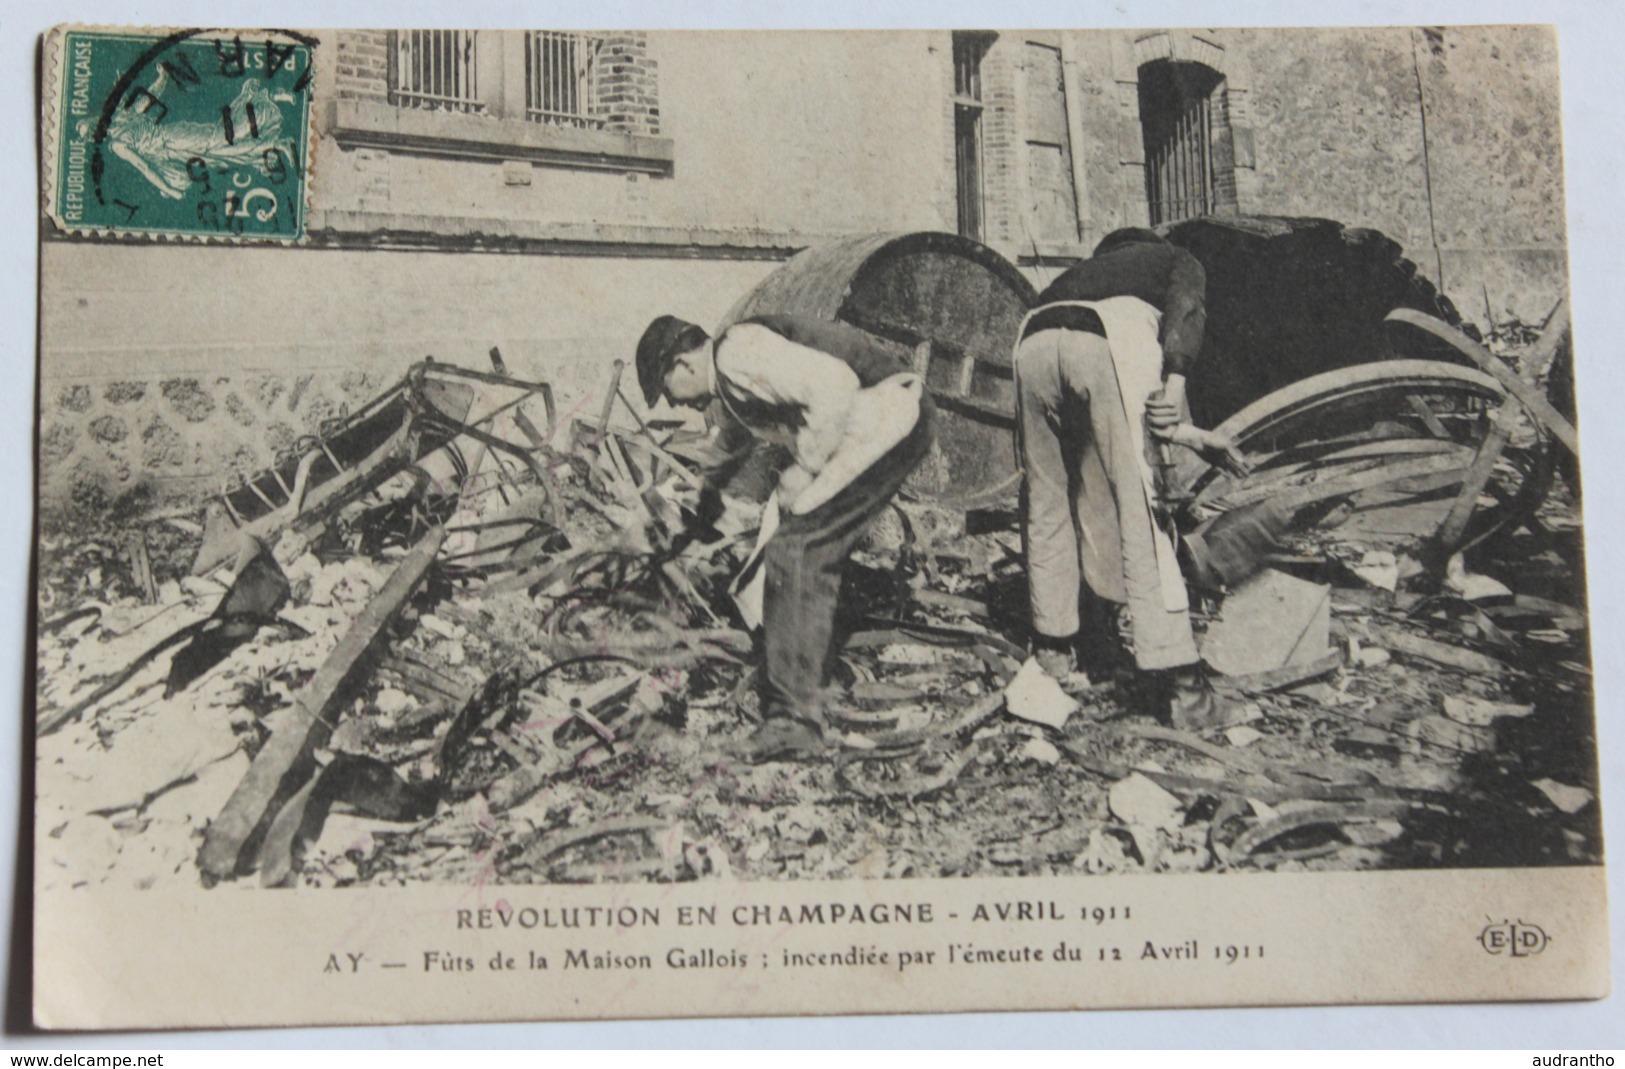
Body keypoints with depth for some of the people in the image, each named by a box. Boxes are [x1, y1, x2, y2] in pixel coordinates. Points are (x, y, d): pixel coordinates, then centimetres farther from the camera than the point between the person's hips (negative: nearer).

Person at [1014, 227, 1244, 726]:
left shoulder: (1085, 269, 45)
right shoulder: (1178, 259, 32)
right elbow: (1186, 305, 5)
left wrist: (1183, 432, 41)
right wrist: (1176, 377, -8)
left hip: (1034, 340, 5)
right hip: (1111, 341, -4)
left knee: (1046, 499, 19)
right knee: (1138, 512, -4)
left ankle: (1053, 644, 30)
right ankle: (1176, 676, -5)